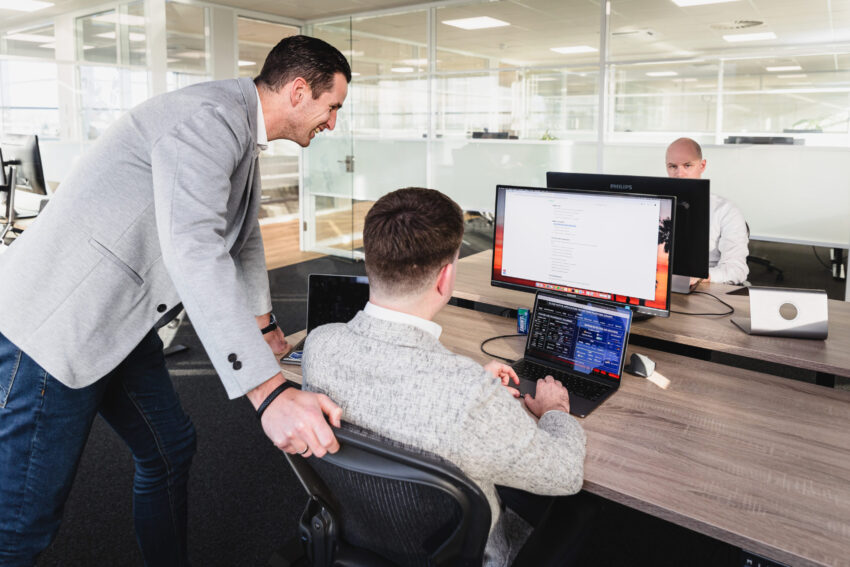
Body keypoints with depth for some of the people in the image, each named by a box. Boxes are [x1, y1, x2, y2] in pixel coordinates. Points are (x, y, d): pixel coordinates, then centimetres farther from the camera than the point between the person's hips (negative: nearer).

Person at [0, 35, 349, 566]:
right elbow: (192, 249, -36)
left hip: (121, 323, 10)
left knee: (170, 449, 19)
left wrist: (265, 324, 34)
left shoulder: (244, 137, 11)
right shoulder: (211, 115, -22)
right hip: (55, 323, -10)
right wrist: (270, 392, -41)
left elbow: (244, 238, 24)